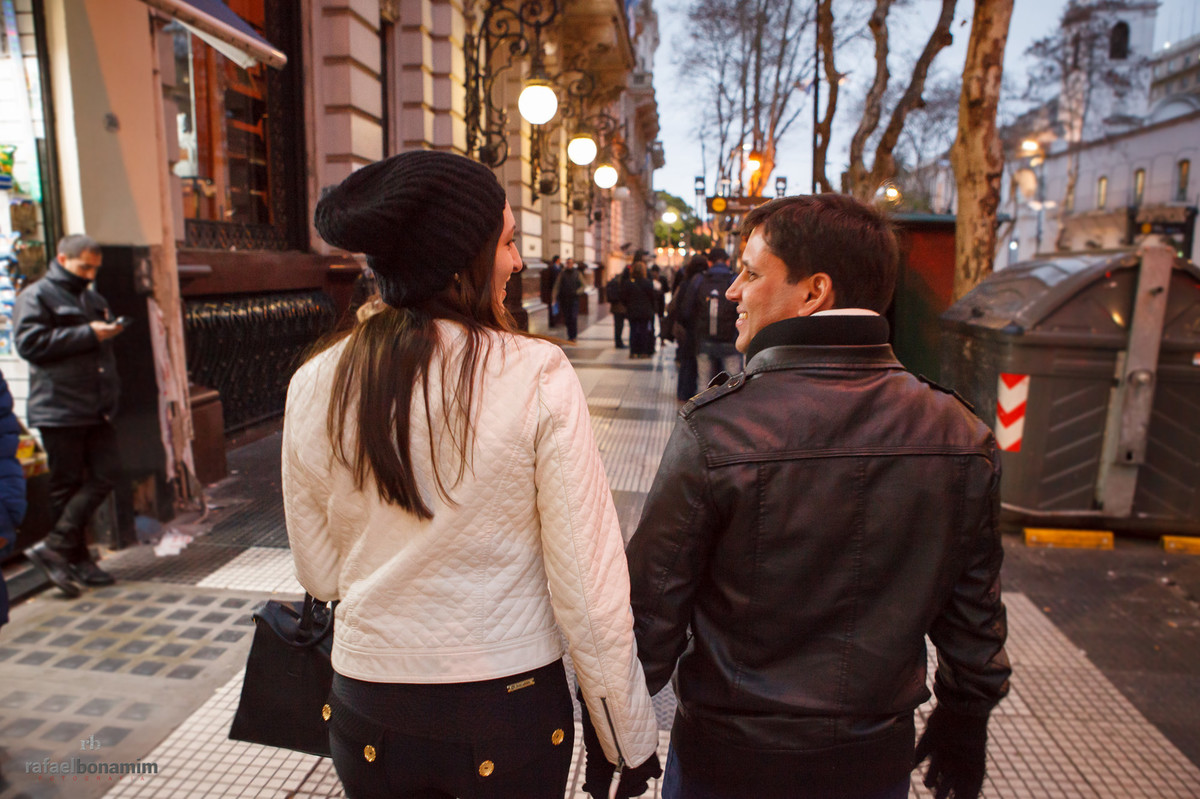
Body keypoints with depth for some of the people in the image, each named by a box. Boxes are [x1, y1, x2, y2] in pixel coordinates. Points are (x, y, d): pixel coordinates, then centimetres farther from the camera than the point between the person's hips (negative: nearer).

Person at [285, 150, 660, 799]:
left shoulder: (316, 386, -9)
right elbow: (586, 581, -18)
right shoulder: (539, 377, -21)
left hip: (369, 717, 3)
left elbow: (319, 572, 1)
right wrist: (628, 739, -6)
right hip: (511, 708, -2)